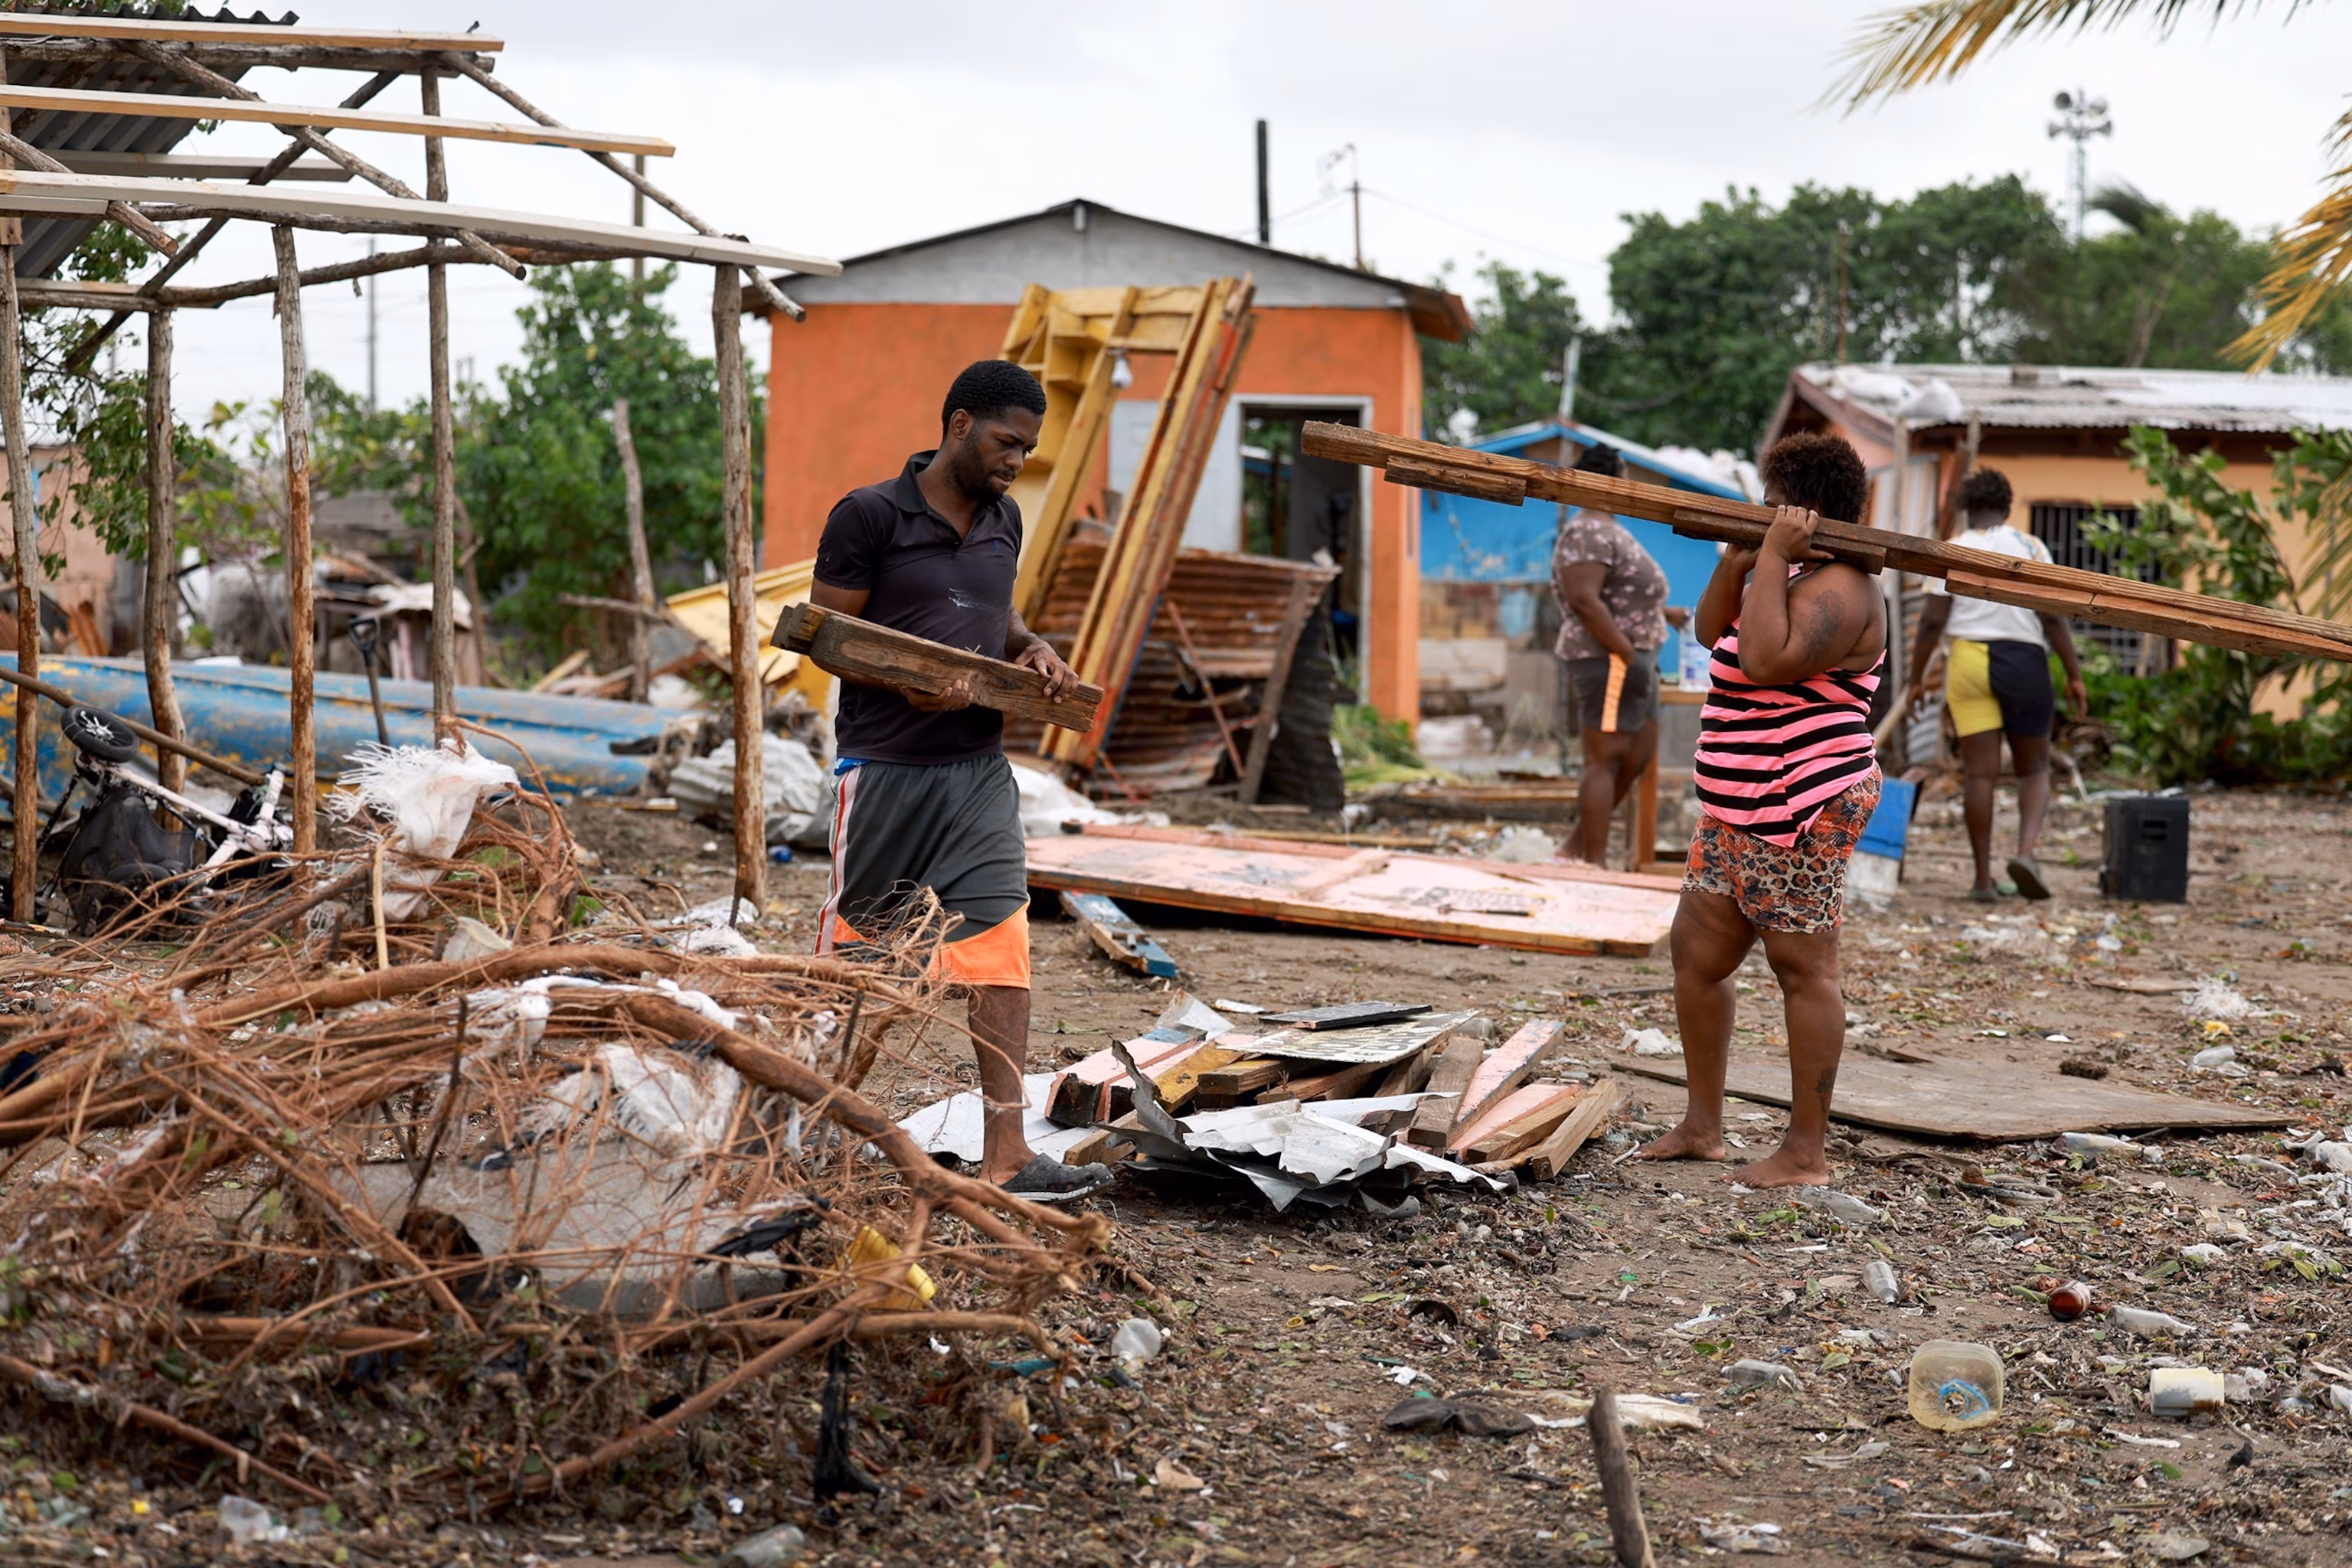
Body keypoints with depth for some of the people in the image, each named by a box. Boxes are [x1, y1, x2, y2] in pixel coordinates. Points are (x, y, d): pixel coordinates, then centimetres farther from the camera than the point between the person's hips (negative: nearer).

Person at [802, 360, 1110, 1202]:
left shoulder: (1002, 521, 13)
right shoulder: (871, 516, -7)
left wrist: (1031, 649, 5)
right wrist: (907, 682, -22)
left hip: (980, 769, 5)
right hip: (887, 768, -5)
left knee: (1001, 948, -7)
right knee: (856, 948, 6)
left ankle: (1007, 1153, -9)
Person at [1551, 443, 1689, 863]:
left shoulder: (1607, 530, 18)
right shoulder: (1589, 533, -15)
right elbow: (1584, 600, -25)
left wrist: (1662, 612, 27)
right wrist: (1627, 654, -24)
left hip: (1634, 659, 11)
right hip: (1610, 662, -11)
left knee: (1638, 757, 12)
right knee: (1605, 761, -7)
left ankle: (1580, 843, 18)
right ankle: (1596, 865, -5)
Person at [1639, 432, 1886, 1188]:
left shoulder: (1838, 591, -15)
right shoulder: (1791, 576, 18)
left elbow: (1766, 661, -29)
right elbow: (1712, 630, 20)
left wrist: (1772, 558, -22)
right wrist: (1737, 559, 5)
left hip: (1802, 814, -11)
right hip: (1739, 815, 11)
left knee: (1803, 970, -5)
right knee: (1696, 954, 12)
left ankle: (1806, 1153, 0)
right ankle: (1702, 1126, 22)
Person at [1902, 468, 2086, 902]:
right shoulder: (2030, 548, 2)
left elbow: (1932, 621, -3)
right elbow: (2052, 617, -5)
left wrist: (1916, 679, 3)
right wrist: (2074, 675, -1)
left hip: (1968, 661, 1)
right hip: (2024, 662, -1)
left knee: (1980, 773, 2)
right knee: (2035, 769, 12)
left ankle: (1983, 878, 2)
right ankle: (2026, 851, -12)